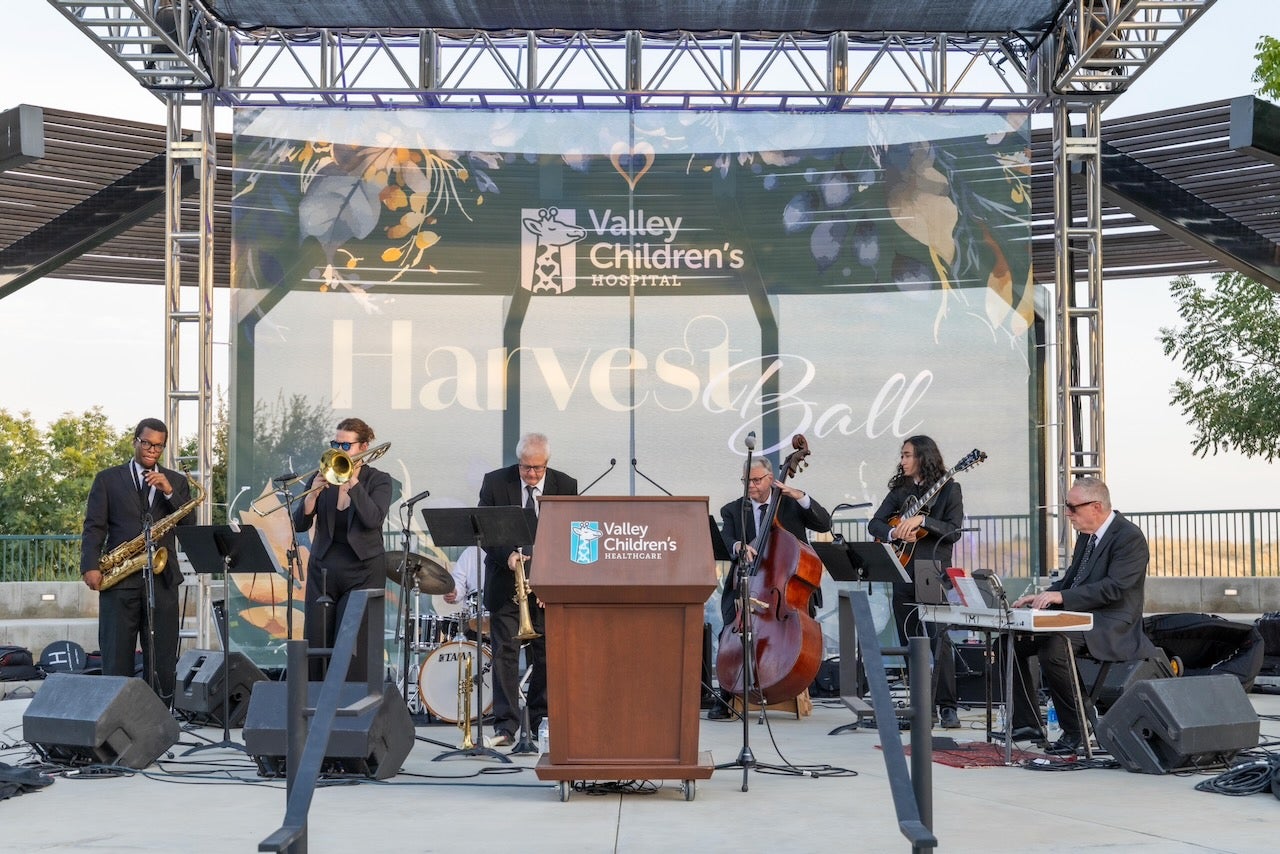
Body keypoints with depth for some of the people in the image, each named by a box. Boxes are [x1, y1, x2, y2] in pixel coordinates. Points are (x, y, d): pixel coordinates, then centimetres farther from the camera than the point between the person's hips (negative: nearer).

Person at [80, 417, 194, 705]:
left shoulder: (176, 482, 14)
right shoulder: (108, 479, 9)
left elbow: (188, 525, 3)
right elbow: (94, 526, 2)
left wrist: (169, 491, -10)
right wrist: (91, 566, -12)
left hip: (162, 580, 2)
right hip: (119, 581, -1)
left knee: (162, 663, 2)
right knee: (116, 661, 0)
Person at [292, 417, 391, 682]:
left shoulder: (379, 481, -1)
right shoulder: (322, 477, 6)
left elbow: (373, 519, -18)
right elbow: (299, 524, -1)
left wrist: (352, 481, -18)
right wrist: (314, 491, -16)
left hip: (362, 572, -4)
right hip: (323, 568, 4)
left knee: (354, 650, -7)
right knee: (316, 645, 4)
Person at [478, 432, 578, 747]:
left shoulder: (566, 486, -1)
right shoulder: (495, 482, -3)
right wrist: (507, 555, -20)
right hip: (505, 583, -1)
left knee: (546, 654, 5)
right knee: (504, 652, -5)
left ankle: (540, 721, 17)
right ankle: (505, 726, -3)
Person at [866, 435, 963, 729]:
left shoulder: (948, 489, 1)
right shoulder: (900, 490, 15)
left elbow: (953, 531, -7)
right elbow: (874, 524, 10)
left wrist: (921, 519, -19)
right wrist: (894, 533, -11)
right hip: (903, 573, 6)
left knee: (938, 637, -16)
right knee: (909, 640, 7)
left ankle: (947, 707, -16)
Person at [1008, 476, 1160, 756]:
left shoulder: (1130, 538, -13)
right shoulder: (1086, 535, 15)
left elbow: (1113, 588, -22)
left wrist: (1060, 596, -27)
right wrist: (1042, 597, 1)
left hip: (1110, 626, -10)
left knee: (1052, 648, -33)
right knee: (1012, 641, 1)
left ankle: (1074, 730, -19)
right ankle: (1026, 723, 5)